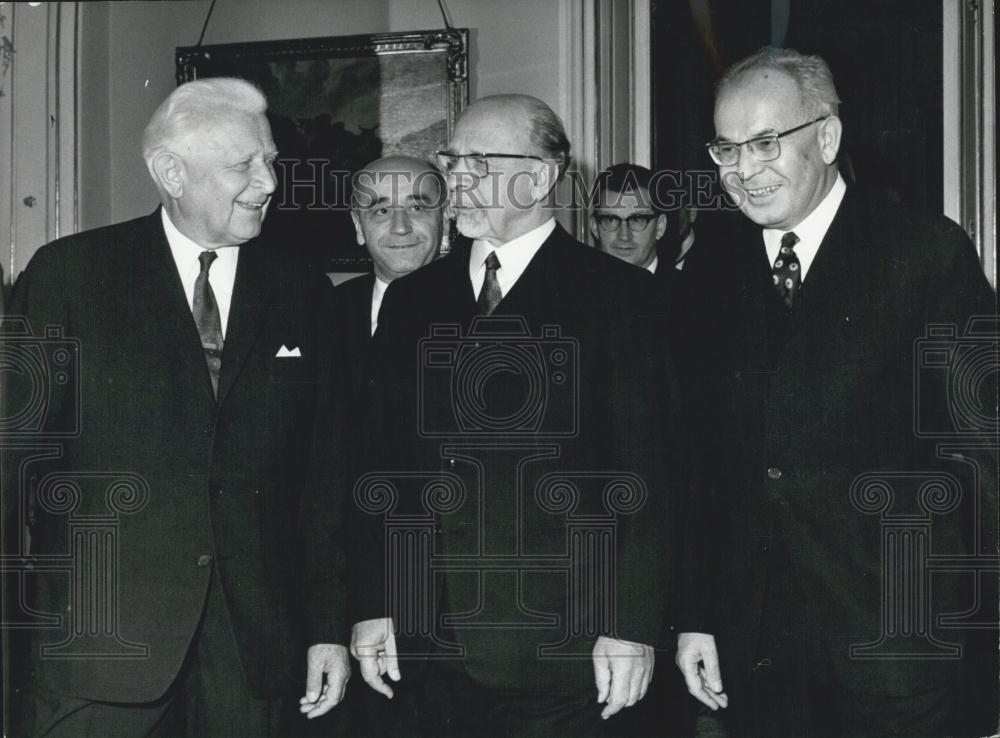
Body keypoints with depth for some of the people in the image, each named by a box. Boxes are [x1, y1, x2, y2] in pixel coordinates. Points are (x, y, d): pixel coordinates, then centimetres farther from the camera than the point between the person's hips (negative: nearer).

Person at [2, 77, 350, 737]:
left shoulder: (304, 294, 8)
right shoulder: (69, 274, 0)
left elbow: (322, 475, 7)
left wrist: (328, 627, 4)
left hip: (254, 646, 2)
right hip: (94, 635, -2)